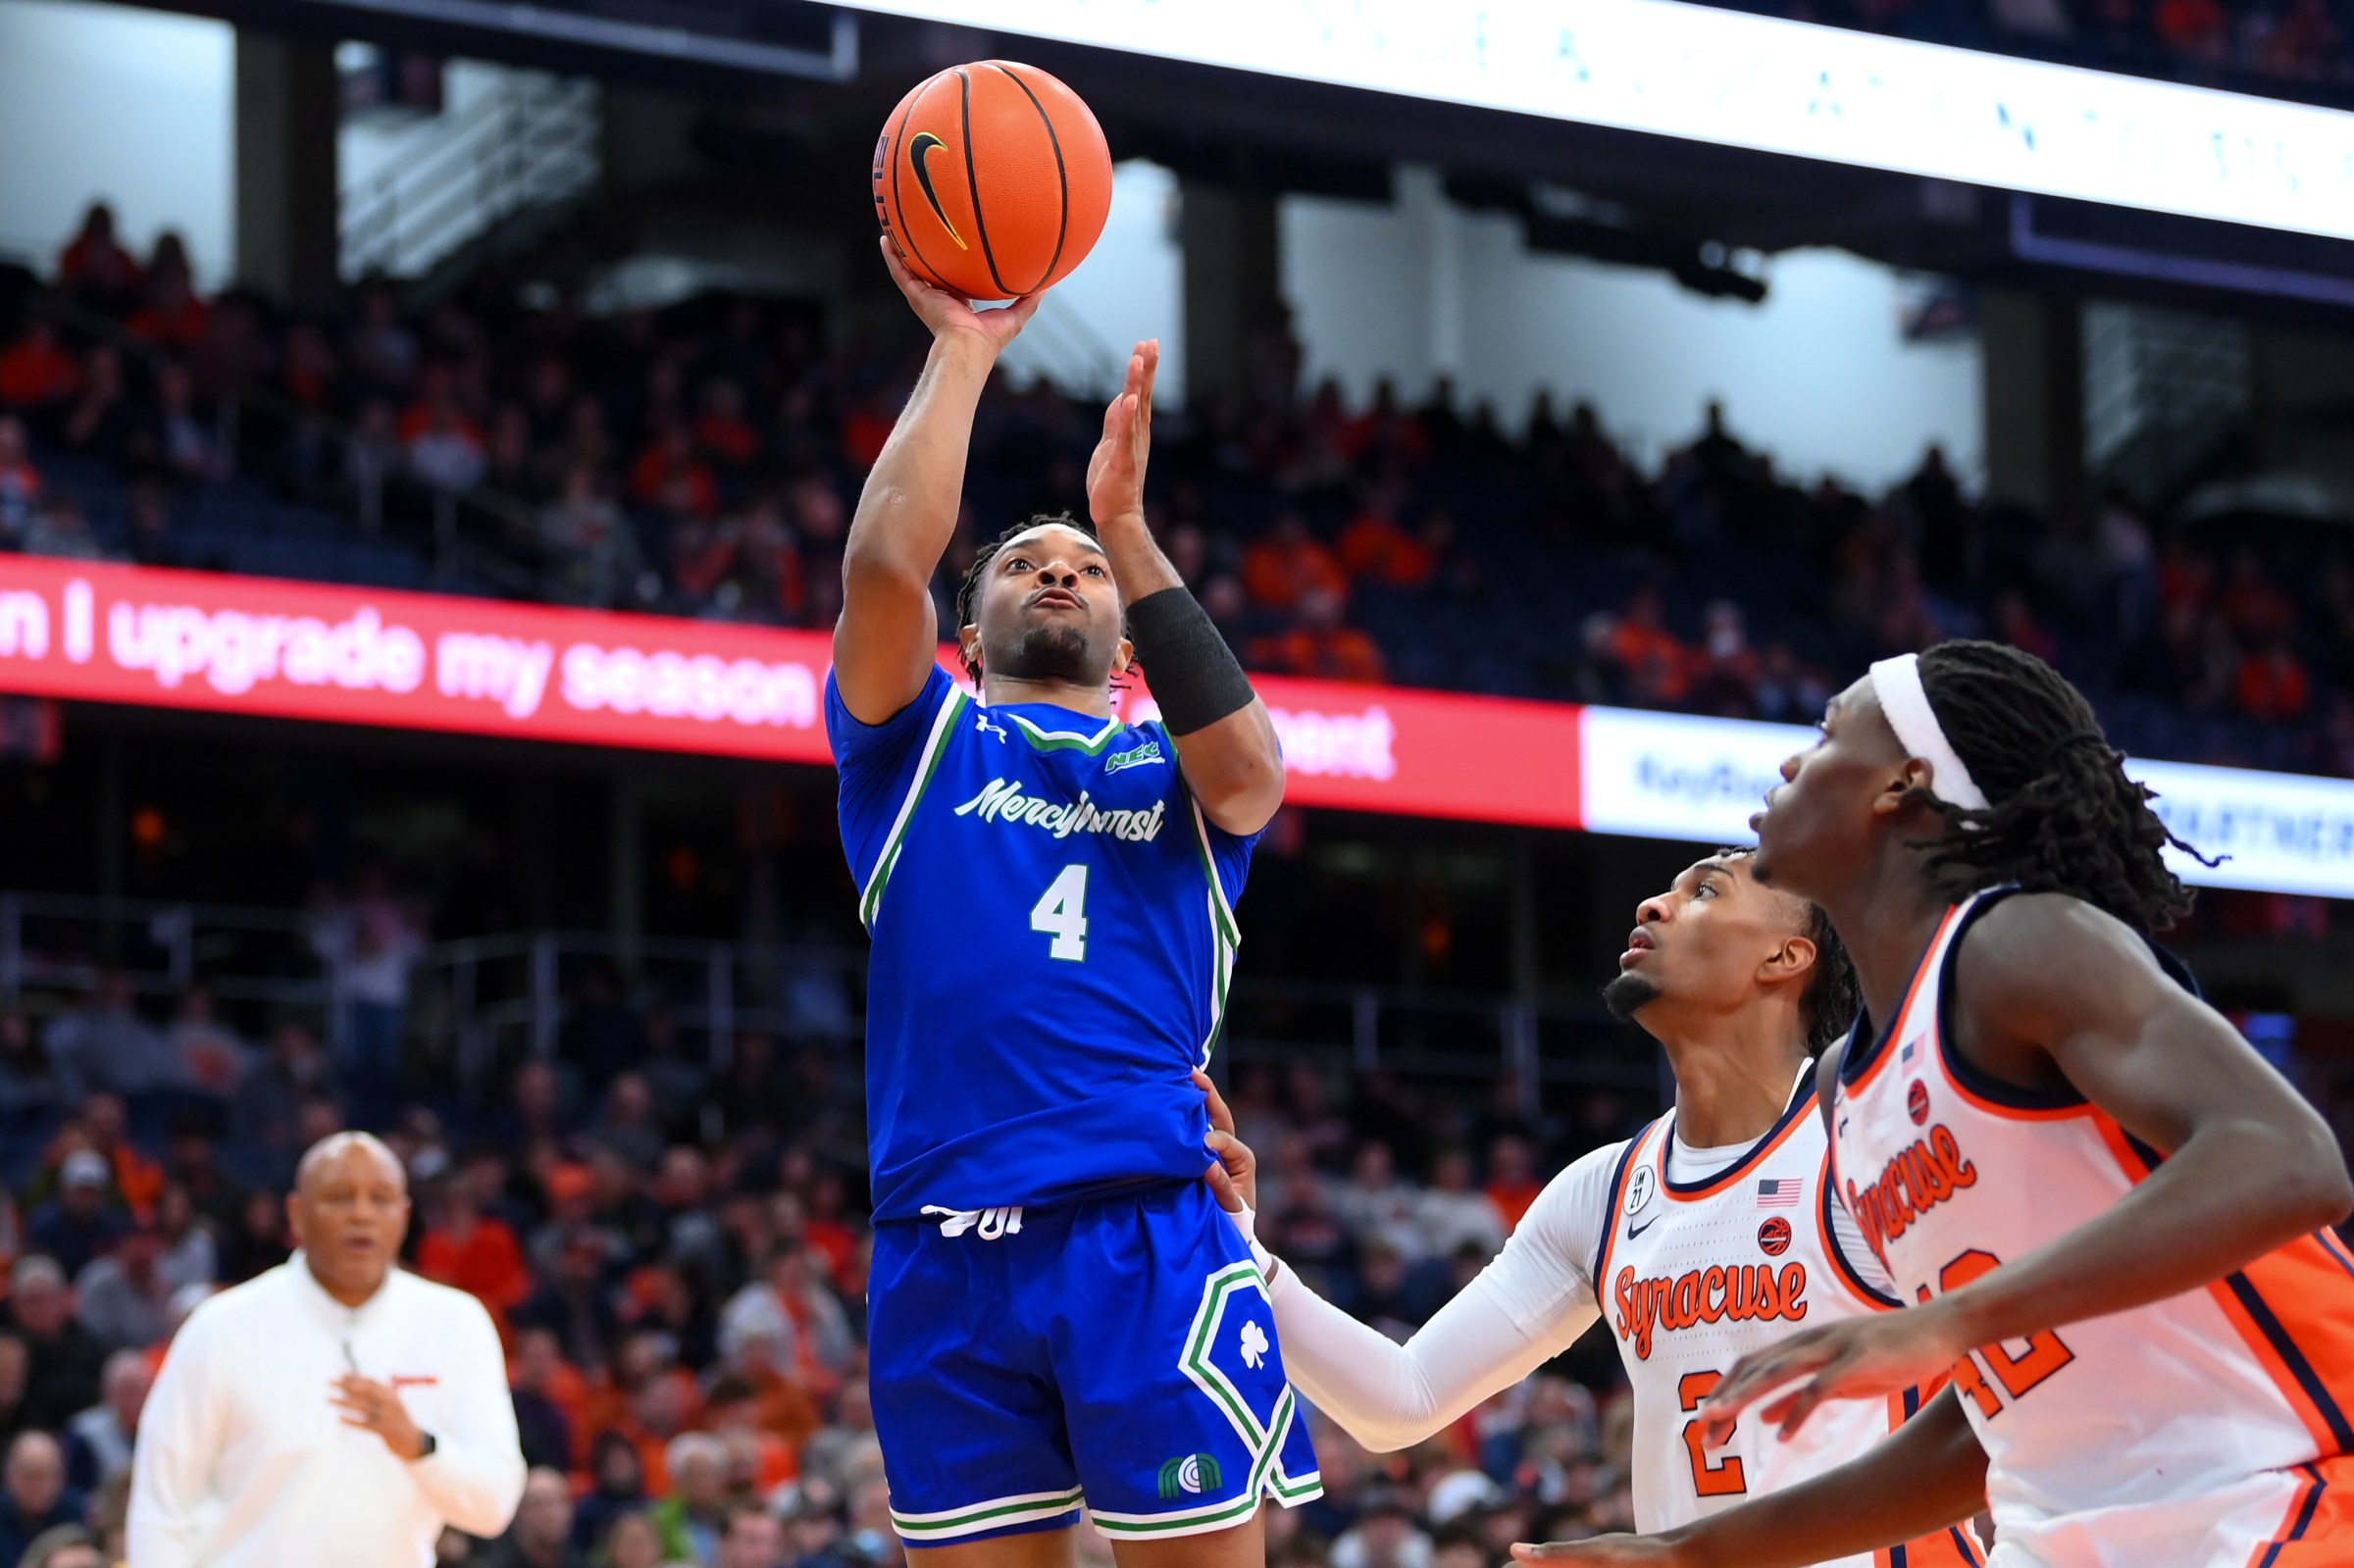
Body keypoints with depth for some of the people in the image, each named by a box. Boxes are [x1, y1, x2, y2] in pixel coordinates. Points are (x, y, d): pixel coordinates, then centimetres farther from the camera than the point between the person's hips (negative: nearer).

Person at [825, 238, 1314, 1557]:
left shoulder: (1177, 767, 19)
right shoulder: (921, 739, 17)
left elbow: (1250, 770, -6)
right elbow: (886, 564, -2)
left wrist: (1127, 526, -7)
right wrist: (963, 353, 2)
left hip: (1150, 1244, 0)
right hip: (946, 1250, 1)